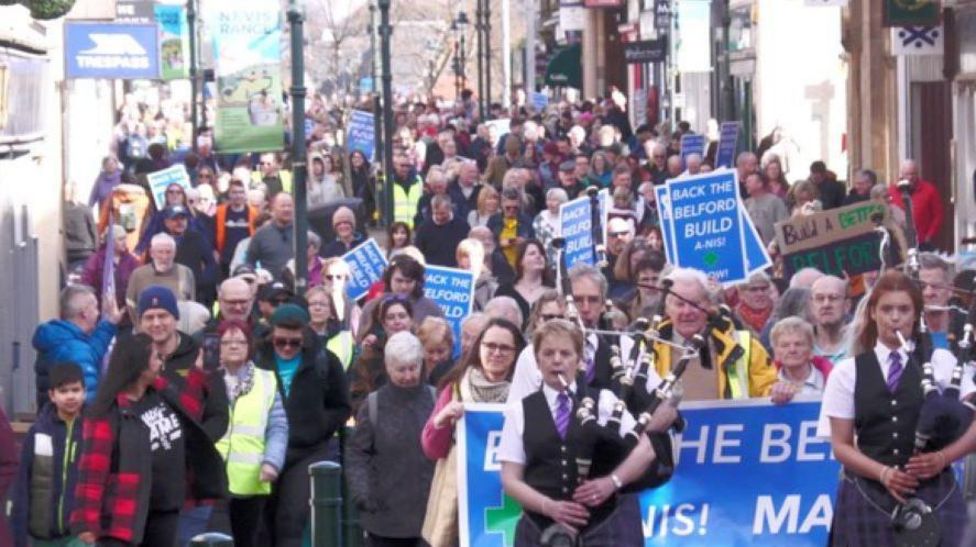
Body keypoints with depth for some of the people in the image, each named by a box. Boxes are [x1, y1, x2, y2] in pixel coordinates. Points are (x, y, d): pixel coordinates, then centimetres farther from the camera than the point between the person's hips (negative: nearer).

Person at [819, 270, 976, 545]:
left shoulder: (941, 363, 7)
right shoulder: (847, 373, 8)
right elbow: (841, 445, 5)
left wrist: (942, 458, -13)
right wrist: (883, 473, -11)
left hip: (933, 496, -1)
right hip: (870, 497, 1)